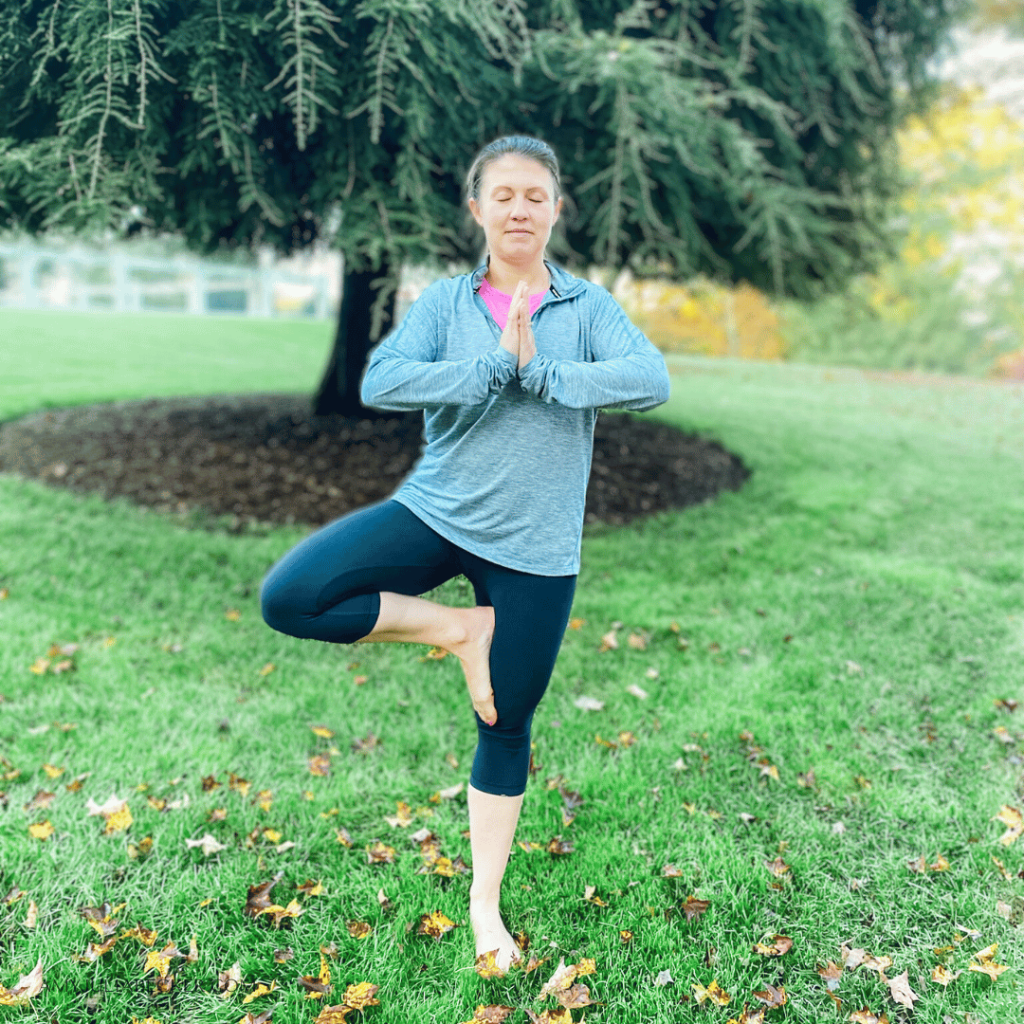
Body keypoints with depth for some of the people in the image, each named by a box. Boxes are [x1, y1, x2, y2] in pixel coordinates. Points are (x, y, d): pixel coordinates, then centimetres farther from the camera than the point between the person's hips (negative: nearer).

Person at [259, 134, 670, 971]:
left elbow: (651, 381, -17)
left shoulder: (588, 305, 1)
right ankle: (456, 630, 1)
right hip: (435, 514, 1)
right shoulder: (445, 301, 1)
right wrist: (495, 367, -20)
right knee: (289, 598, -19)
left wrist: (540, 373, -21)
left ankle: (485, 902, 31)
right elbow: (381, 383, -16)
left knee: (506, 726, 10)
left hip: (535, 547, -1)